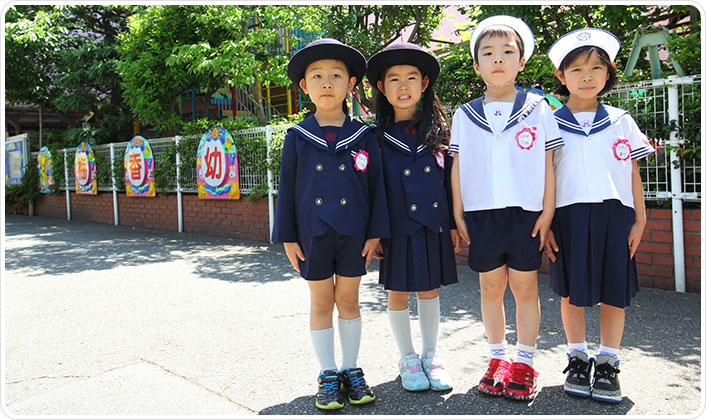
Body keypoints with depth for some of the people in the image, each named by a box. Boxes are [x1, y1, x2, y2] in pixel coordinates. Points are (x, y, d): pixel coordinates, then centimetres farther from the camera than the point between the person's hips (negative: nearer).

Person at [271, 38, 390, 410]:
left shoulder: (364, 136, 1)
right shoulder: (297, 138, 1)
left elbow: (376, 186, 3)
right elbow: (287, 188, 2)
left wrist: (375, 233, -1)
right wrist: (288, 237, -1)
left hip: (353, 232, 0)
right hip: (312, 233, 0)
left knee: (348, 300, 11)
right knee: (322, 303, 9)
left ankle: (351, 370, 27)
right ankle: (328, 375, 23)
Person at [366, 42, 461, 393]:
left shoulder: (438, 130, 4)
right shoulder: (377, 137, -2)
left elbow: (450, 179, 6)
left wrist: (454, 225, 4)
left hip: (433, 224, 2)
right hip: (396, 227, -1)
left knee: (429, 290, 12)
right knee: (398, 292, 8)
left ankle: (430, 356, 29)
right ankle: (408, 360, 27)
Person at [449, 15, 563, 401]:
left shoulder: (537, 109, 4)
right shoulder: (465, 116, 7)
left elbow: (547, 165, 4)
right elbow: (458, 167, 8)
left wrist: (547, 211, -1)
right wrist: (458, 213, 4)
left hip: (526, 213, -1)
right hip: (481, 213, 1)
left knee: (525, 287, 5)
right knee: (490, 287, 9)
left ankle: (524, 362, 18)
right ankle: (497, 358, 24)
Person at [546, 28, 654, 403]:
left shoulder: (620, 122, 11)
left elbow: (633, 174, 12)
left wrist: (640, 220, 6)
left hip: (615, 215, 2)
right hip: (568, 214, -1)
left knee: (614, 292, 4)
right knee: (571, 291, 4)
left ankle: (607, 365, 17)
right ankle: (578, 360, 20)